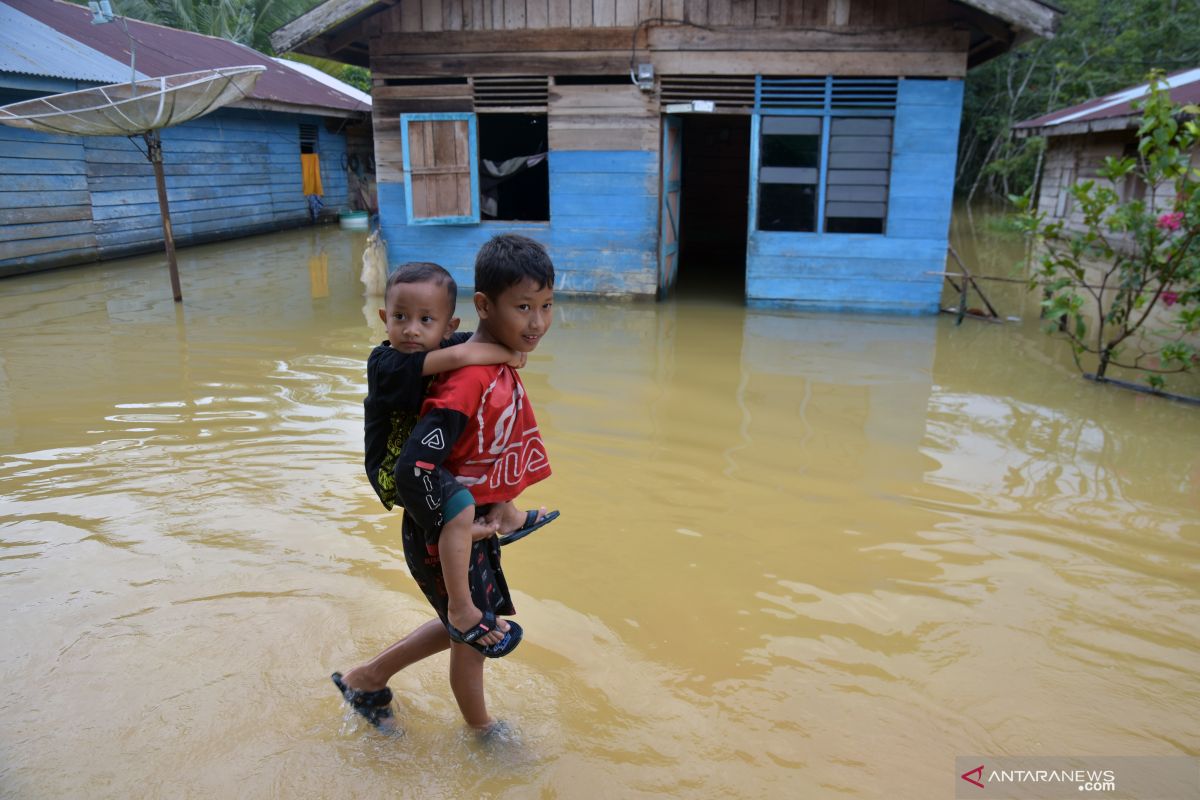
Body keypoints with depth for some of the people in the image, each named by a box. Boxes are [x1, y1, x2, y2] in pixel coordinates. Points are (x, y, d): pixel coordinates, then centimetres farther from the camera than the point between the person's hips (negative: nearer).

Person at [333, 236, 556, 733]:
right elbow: (411, 472, -33)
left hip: (476, 525, 9)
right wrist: (456, 529, -25)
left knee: (467, 629, 27)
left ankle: (366, 679, 45)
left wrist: (502, 506, 5)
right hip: (443, 535, -9)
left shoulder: (503, 366, 0)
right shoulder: (467, 380, -30)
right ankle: (481, 730, 44)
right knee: (471, 632, 15)